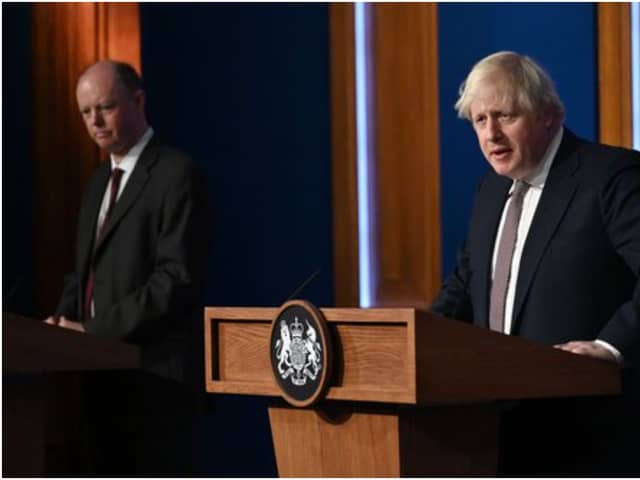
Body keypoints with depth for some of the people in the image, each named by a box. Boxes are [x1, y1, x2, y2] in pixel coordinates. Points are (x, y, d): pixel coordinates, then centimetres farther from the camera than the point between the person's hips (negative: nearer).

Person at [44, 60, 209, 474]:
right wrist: (65, 318, 3)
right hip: (106, 368, 8)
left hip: (155, 370, -8)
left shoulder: (176, 174, -9)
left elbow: (179, 277, -17)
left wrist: (95, 330, -18)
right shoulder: (100, 180, 20)